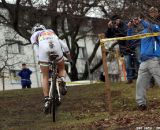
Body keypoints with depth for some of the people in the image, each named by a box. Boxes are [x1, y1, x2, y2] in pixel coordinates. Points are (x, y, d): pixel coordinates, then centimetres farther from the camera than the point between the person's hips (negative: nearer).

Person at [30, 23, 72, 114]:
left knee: (45, 77, 10)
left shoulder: (34, 35, 32)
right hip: (56, 48, 2)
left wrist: (40, 60, 5)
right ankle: (62, 82, -3)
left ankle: (47, 100, 1)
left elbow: (36, 49, 11)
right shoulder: (51, 32, 41)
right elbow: (63, 44, 27)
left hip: (43, 50, -2)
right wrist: (69, 56, 25)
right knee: (61, 68, 28)